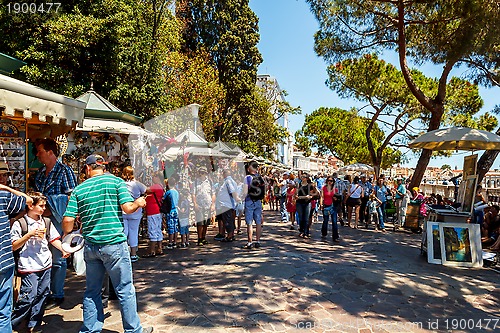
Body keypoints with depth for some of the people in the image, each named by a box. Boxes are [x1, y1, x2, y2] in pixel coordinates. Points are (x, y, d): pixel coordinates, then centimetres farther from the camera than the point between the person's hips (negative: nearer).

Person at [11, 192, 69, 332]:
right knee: (28, 297, -5)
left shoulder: (46, 222, 8)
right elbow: (13, 247, -5)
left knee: (42, 296, 10)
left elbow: (54, 239, 10)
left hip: (46, 265, 5)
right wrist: (29, 234, -17)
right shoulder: (19, 224, -6)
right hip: (28, 267, -5)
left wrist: (63, 249, -6)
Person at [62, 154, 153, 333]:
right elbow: (128, 208, -12)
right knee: (125, 289, 7)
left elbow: (68, 220, 0)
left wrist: (68, 238, 19)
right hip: (114, 243, -4)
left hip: (90, 245, 4)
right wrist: (139, 202, 9)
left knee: (92, 290, 17)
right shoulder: (116, 181, -3)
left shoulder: (79, 189, 6)